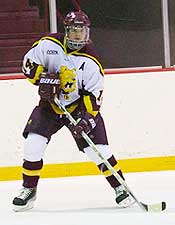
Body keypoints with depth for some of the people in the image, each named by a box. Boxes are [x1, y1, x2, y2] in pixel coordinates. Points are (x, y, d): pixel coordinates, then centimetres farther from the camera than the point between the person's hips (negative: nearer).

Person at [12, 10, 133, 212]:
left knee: (97, 149, -12)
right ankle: (28, 190, 4)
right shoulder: (49, 44, -11)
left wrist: (87, 117, -27)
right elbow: (29, 62, -3)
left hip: (79, 106, -1)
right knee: (33, 144, -13)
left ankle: (120, 187, 3)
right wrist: (42, 78, -20)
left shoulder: (90, 61, -15)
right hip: (50, 104, 1)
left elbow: (94, 93, -15)